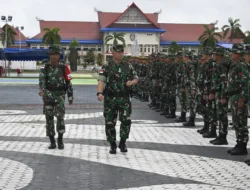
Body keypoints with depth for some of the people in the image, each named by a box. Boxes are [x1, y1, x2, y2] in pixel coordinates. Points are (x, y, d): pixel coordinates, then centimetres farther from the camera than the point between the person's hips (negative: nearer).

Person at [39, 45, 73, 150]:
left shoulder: (64, 68, 3)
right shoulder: (44, 68, 1)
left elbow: (68, 83, 8)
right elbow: (41, 80, -16)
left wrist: (70, 96, 8)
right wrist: (42, 89, -35)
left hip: (59, 96, -1)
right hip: (47, 96, 1)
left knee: (60, 117, -16)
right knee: (49, 119, 5)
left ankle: (60, 140, -2)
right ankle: (52, 142, 15)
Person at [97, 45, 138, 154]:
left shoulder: (128, 66, 8)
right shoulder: (107, 67, -2)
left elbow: (136, 78, 17)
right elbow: (101, 81, -15)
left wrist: (131, 83, -7)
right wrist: (99, 93, -33)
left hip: (124, 99, 1)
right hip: (110, 99, -1)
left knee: (126, 120, -12)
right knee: (110, 123, 4)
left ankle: (122, 143, 7)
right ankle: (112, 145, 19)